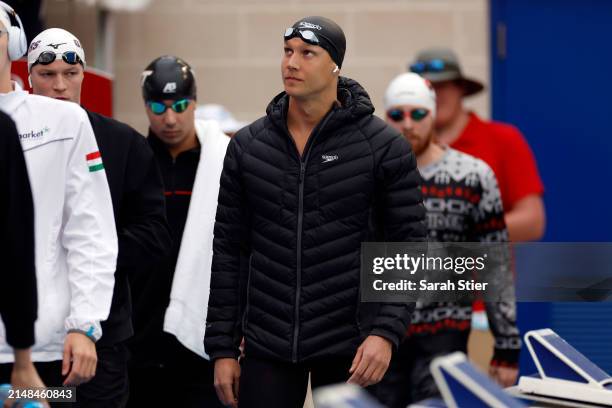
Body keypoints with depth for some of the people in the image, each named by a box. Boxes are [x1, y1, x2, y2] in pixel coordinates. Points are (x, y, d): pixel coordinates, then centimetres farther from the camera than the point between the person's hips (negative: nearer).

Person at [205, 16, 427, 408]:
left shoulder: (384, 147, -4)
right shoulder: (247, 146, 5)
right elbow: (230, 250, 8)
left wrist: (387, 331, -15)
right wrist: (223, 348, 4)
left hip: (349, 350, -2)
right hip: (267, 349, 2)